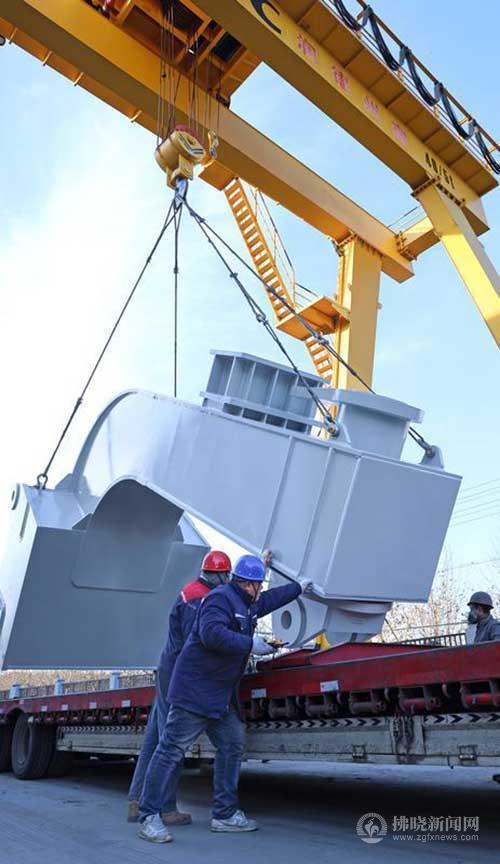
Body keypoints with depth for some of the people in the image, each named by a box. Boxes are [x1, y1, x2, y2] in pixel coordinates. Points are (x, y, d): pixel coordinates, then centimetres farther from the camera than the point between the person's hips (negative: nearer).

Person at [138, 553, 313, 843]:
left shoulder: (248, 604, 16)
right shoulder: (221, 598, -16)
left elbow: (271, 599, 35)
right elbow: (212, 633, -31)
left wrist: (299, 587, 43)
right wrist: (250, 644, -23)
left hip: (221, 696, 10)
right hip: (195, 690, -10)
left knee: (233, 744, 10)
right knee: (173, 749, -5)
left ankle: (226, 814, 21)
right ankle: (149, 817, 2)